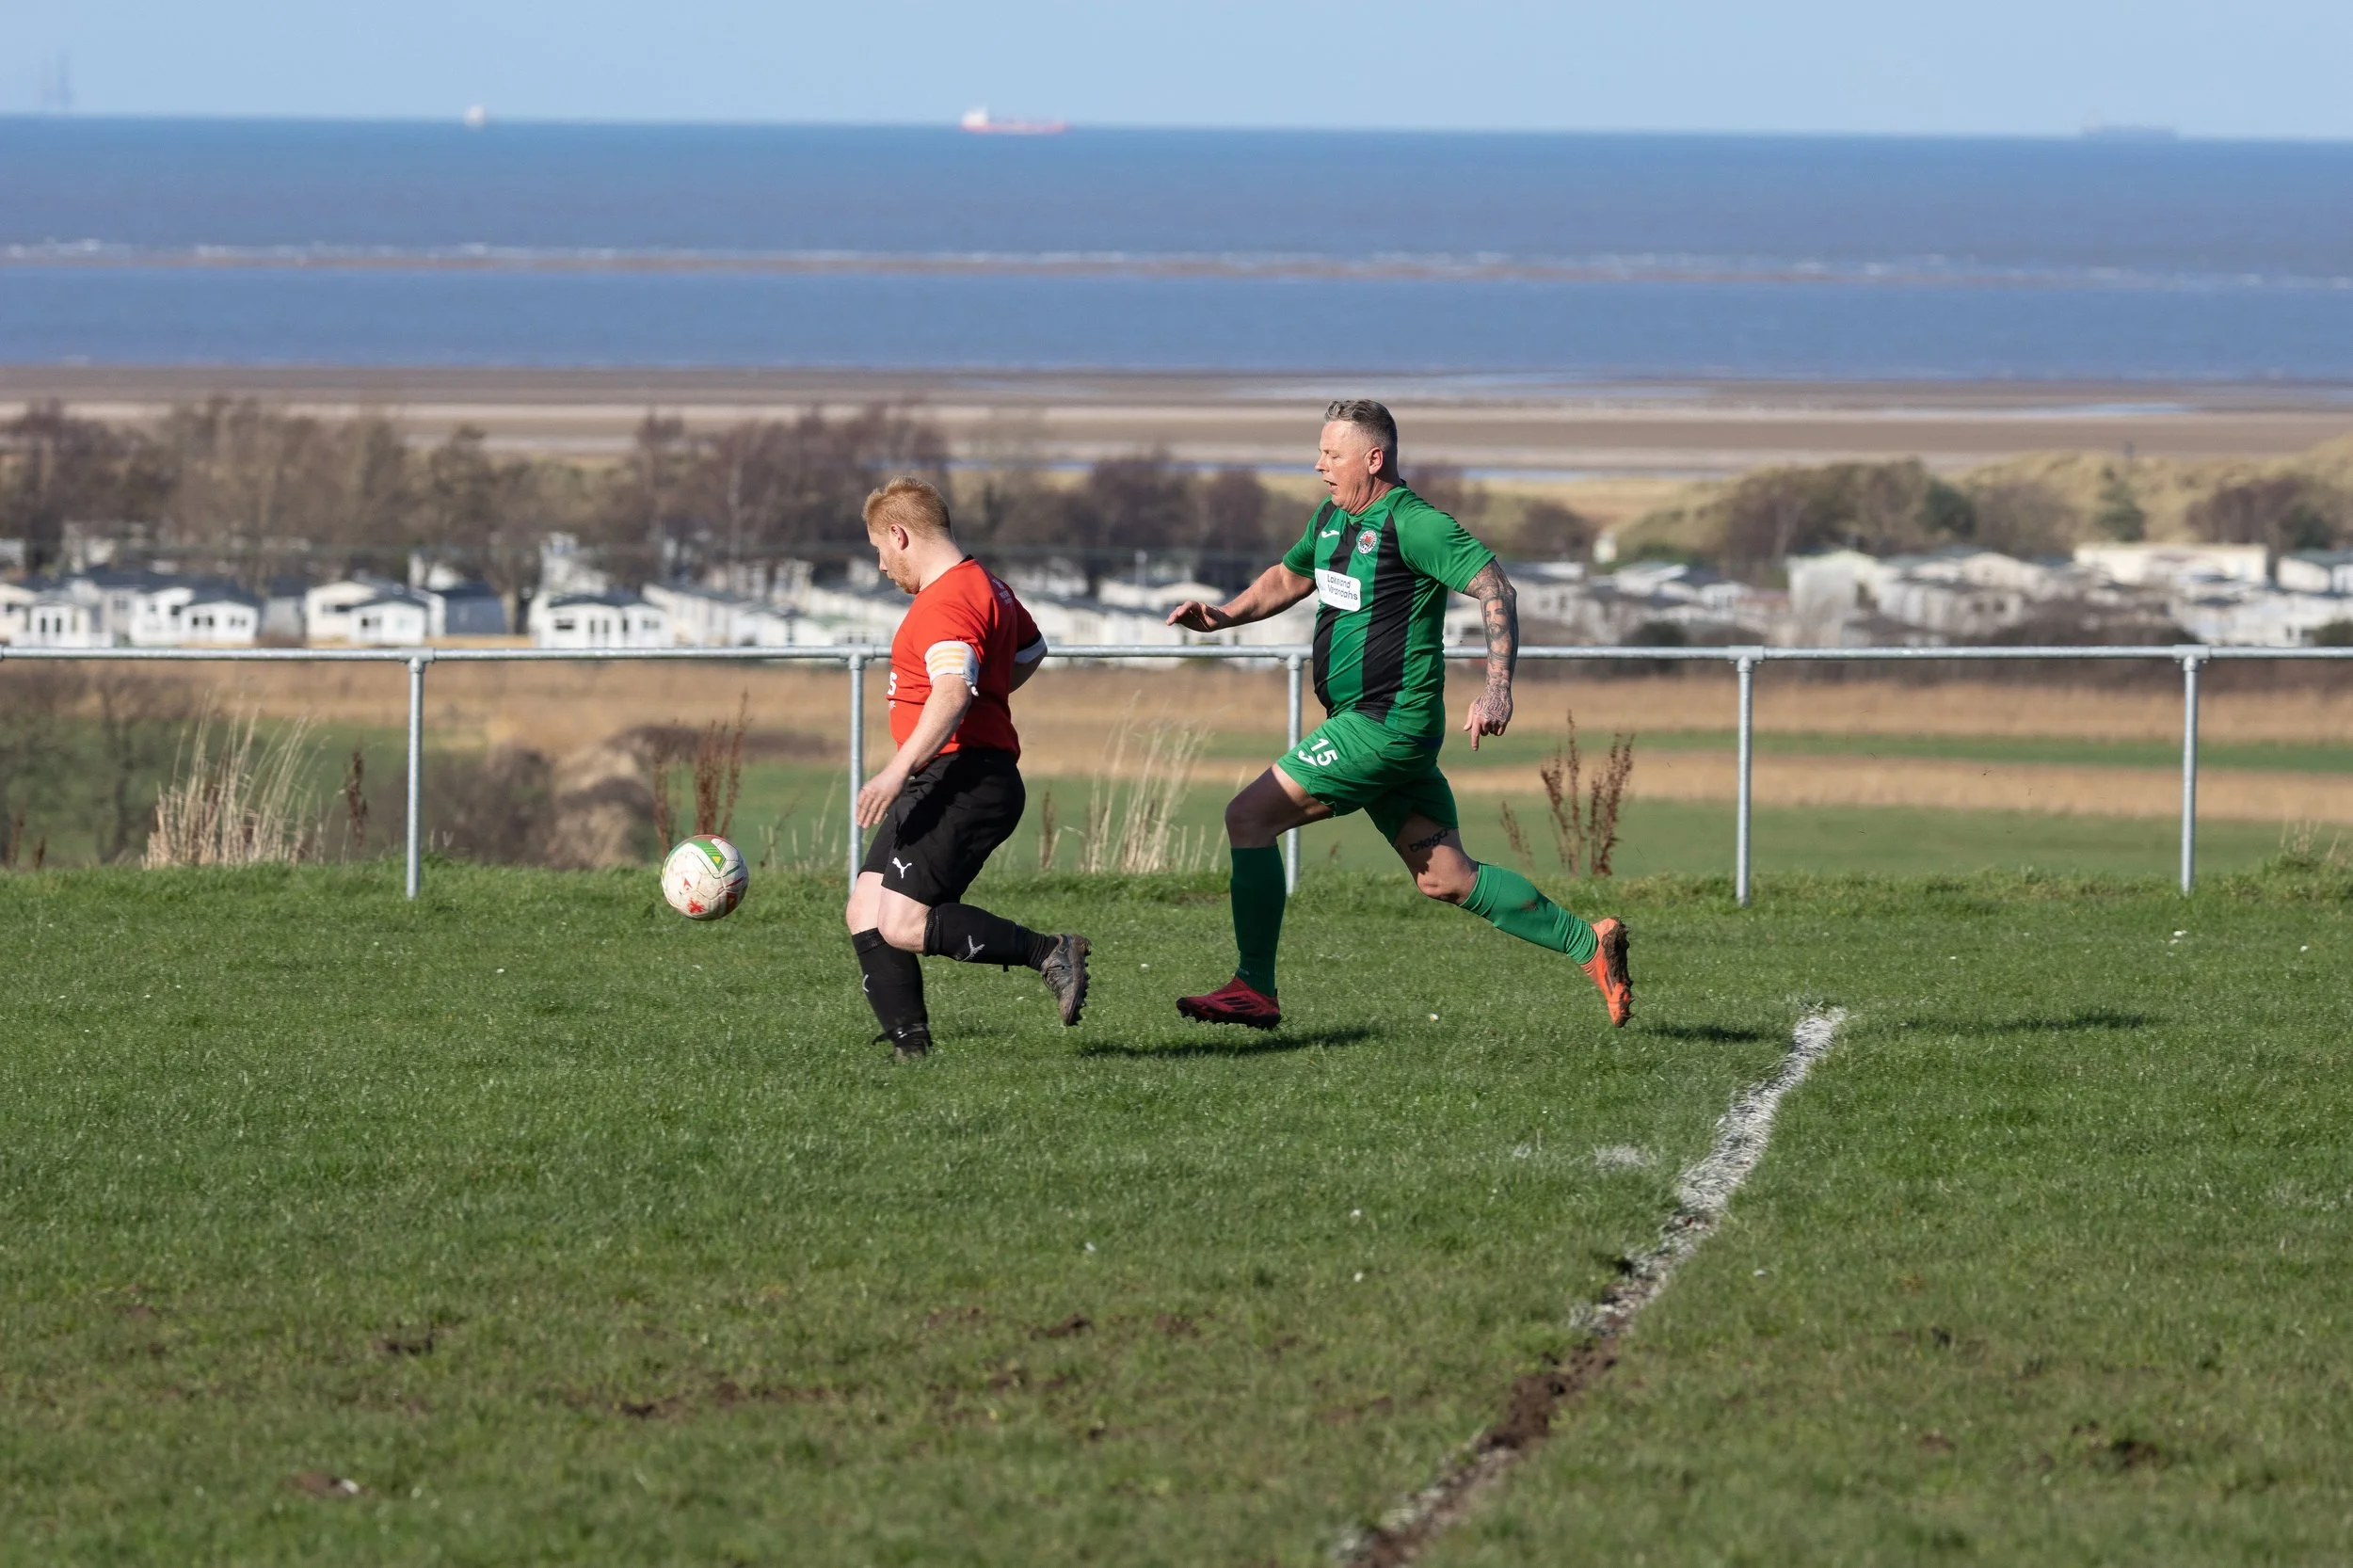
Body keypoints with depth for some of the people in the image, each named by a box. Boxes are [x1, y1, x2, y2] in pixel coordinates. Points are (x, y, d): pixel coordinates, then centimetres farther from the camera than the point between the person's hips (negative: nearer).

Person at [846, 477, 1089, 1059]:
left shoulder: (947, 603, -15)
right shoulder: (988, 588, 20)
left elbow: (952, 693, -30)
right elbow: (1030, 651, 39)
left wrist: (898, 770, -36)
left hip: (964, 784, -11)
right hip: (941, 786, 11)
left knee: (902, 925, -18)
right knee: (866, 913, 4)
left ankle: (1048, 953, -12)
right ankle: (909, 1048, -2)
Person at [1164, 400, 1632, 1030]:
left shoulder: (1412, 524, -14)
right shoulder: (1332, 518, 14)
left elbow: (1494, 588, -19)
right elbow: (1288, 578, 32)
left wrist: (1497, 690, -29)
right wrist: (1222, 615, 14)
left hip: (1388, 722, -10)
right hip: (1370, 724, 10)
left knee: (1249, 817, -11)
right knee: (1446, 878, 9)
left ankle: (1254, 990, -8)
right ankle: (1589, 944, 11)